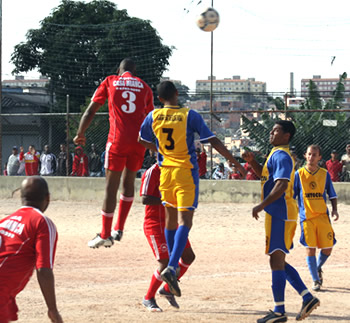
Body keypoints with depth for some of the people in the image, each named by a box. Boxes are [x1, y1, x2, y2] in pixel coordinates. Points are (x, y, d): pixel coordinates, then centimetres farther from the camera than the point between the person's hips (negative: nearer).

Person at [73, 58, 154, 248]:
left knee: (111, 186, 0)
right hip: (139, 140, 3)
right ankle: (119, 229, 14)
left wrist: (80, 134, 18)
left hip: (118, 139, -3)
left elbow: (90, 111, 7)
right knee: (128, 183, 17)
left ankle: (105, 235, -1)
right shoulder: (144, 87, 16)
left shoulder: (110, 82, 11)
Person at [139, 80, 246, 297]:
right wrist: (235, 162, -3)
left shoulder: (154, 116, 3)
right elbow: (213, 141, -9)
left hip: (166, 171, 4)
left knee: (171, 218, 18)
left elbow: (143, 141, 20)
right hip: (186, 172, -4)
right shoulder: (190, 116, -8)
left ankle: (172, 265, 27)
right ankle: (171, 267, -25)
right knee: (185, 221, -9)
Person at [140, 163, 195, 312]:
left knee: (188, 256, 8)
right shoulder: (152, 173, -14)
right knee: (165, 263, -12)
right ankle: (148, 298, 6)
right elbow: (145, 199, -23)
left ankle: (167, 289, 22)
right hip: (155, 225, -9)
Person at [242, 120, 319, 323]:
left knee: (276, 260, -10)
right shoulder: (277, 154, 19)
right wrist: (252, 161, 16)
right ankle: (308, 298, 12)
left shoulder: (281, 155, -12)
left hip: (280, 213, -10)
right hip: (281, 213, 10)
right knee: (279, 261, 14)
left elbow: (281, 185, -24)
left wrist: (262, 205, -26)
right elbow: (263, 173, 35)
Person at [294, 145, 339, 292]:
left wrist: (334, 209, -2)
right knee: (310, 248, -6)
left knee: (327, 248, 0)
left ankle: (318, 268, 30)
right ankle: (315, 280, 6)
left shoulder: (325, 174, 6)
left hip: (323, 216, 2)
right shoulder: (299, 174, 1)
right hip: (307, 217, -2)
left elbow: (332, 195, 13)